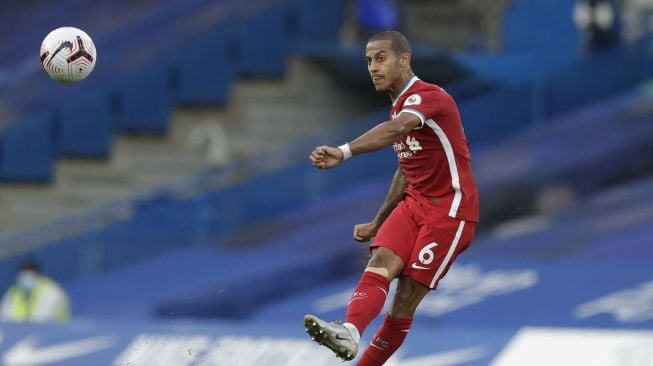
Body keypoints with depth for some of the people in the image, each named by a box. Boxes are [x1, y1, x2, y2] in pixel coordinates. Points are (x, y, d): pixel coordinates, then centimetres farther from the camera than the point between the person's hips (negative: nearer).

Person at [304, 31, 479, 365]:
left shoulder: (428, 97, -16)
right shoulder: (400, 107, 14)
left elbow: (397, 129, -38)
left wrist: (344, 152, -53)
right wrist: (378, 223, 25)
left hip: (450, 209, -7)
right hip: (414, 203, 7)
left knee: (408, 294, -11)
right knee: (381, 260, -20)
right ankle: (350, 331, -43)